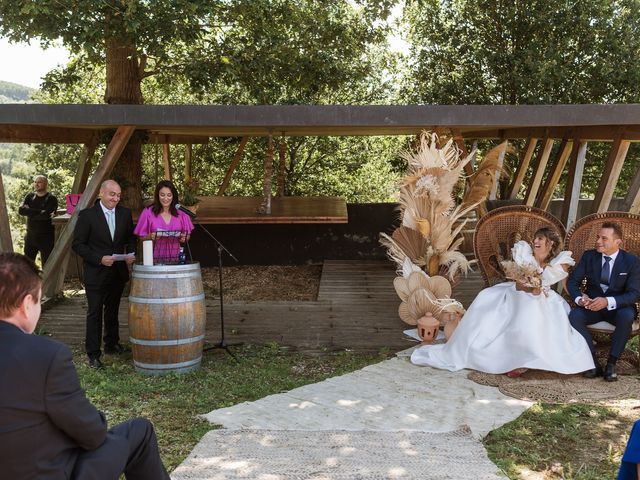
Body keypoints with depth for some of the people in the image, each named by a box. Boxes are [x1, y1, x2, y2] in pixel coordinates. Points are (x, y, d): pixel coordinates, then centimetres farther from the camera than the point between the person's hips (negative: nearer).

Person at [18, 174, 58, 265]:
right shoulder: (30, 196, 8)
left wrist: (29, 212, -10)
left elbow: (46, 215, -22)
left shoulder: (51, 198, -7)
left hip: (46, 238, -5)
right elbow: (20, 210, -7)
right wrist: (38, 211, -16)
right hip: (30, 236, 5)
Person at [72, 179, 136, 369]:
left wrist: (131, 254, -7)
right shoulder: (87, 215, -11)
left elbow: (130, 238, 13)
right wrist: (99, 259, -21)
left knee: (113, 310, 19)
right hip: (96, 273, -4)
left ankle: (112, 344, 34)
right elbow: (78, 244, -10)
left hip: (118, 273, 5)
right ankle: (93, 354, 6)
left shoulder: (125, 213, 2)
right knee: (95, 313, -1)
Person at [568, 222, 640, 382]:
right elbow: (572, 281, 0)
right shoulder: (589, 256, -2)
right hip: (592, 304, 2)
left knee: (626, 317, -36)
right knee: (574, 316, -29)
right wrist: (579, 298, -23)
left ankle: (611, 363, -19)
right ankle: (593, 361, -18)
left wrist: (608, 301, -32)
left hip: (618, 308, -2)